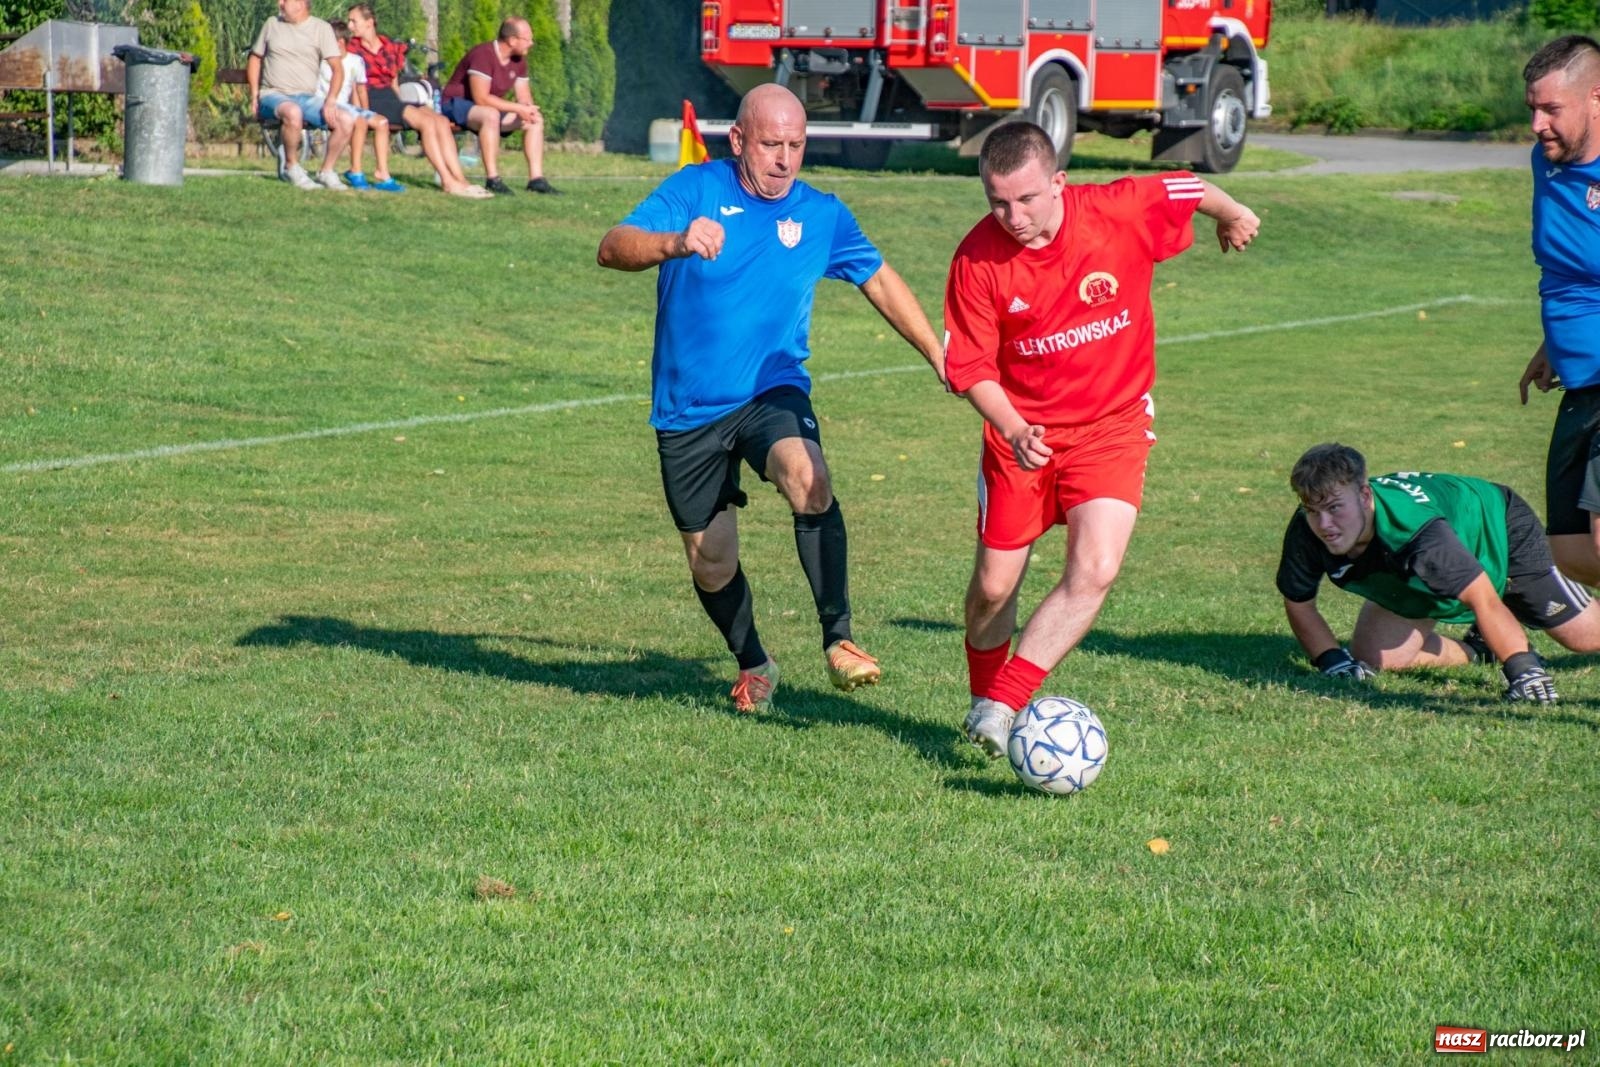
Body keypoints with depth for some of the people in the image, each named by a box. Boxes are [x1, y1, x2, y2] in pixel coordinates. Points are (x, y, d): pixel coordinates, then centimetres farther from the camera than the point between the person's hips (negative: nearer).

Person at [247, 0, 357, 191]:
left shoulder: (321, 28, 4)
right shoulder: (271, 25, 10)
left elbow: (337, 69, -2)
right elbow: (255, 58, 19)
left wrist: (330, 101, -17)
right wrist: (254, 95, 5)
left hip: (306, 98, 1)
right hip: (273, 95, -1)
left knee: (347, 122, -21)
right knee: (293, 112, -39)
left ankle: (326, 172, -4)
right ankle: (291, 167, -20)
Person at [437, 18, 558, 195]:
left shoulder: (519, 60, 1)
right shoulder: (483, 54, -26)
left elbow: (523, 95, 5)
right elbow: (481, 98, -31)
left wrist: (529, 109, -20)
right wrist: (518, 108, -30)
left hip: (491, 108, 9)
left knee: (536, 120, -4)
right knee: (490, 115, -40)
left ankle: (536, 179, -7)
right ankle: (492, 180, -39)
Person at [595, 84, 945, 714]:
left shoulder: (821, 215, 3)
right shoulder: (696, 189, -6)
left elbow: (880, 282, 18)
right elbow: (613, 248, -18)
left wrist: (939, 358, 17)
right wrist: (675, 242, -39)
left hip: (772, 393, 0)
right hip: (687, 409, 0)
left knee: (808, 480, -33)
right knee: (710, 563, 6)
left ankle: (838, 639, -28)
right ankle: (752, 666, 35)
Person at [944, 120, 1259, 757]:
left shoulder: (1122, 211, -19)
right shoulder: (978, 258, -17)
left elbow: (1191, 190, 3)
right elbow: (969, 366, -11)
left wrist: (1234, 217, 25)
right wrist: (1014, 431, -28)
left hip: (1113, 424, -1)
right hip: (1022, 431, 1)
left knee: (1095, 572, -20)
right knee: (995, 585, 7)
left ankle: (1003, 706, -14)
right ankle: (983, 697, 36)